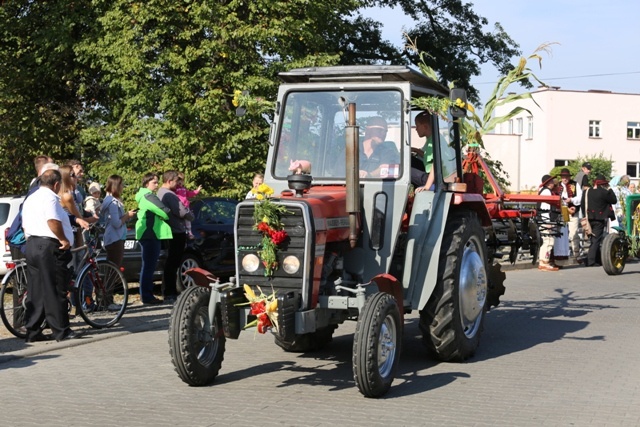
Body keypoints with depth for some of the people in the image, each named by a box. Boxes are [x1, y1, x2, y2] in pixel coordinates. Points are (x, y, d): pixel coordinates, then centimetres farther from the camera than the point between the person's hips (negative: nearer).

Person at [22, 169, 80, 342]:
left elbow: (25, 226, 23)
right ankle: (61, 331, -2)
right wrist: (64, 240, -16)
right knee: (55, 291, -5)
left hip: (32, 245, 9)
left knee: (35, 292, 9)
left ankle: (32, 331, 10)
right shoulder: (50, 198, -11)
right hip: (49, 246, -9)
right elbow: (53, 221, -24)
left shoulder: (30, 199, 20)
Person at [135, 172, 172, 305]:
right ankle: (147, 296, -7)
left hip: (147, 234, 11)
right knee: (149, 266, -8)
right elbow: (163, 211, -17)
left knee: (148, 265, 16)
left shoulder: (144, 196, 19)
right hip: (150, 234, -11)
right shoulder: (149, 196, -13)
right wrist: (168, 217, 1)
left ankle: (145, 294, 23)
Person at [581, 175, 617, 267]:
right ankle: (590, 261, -11)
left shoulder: (587, 192, 4)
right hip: (599, 220, -6)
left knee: (594, 240, 18)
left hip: (589, 218, 7)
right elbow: (614, 200, -4)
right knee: (596, 241, -4)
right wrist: (609, 189, 4)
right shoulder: (603, 192, -14)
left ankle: (598, 260, 27)